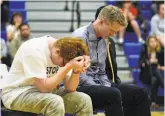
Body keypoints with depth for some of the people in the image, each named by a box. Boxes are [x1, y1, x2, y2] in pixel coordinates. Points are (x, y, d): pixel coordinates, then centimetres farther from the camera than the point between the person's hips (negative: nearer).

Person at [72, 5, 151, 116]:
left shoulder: (105, 40, 12)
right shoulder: (79, 37, -12)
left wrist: (107, 86, -2)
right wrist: (100, 89, -18)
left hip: (99, 84, 8)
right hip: (81, 86, -8)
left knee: (139, 93, -7)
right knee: (113, 94, -35)